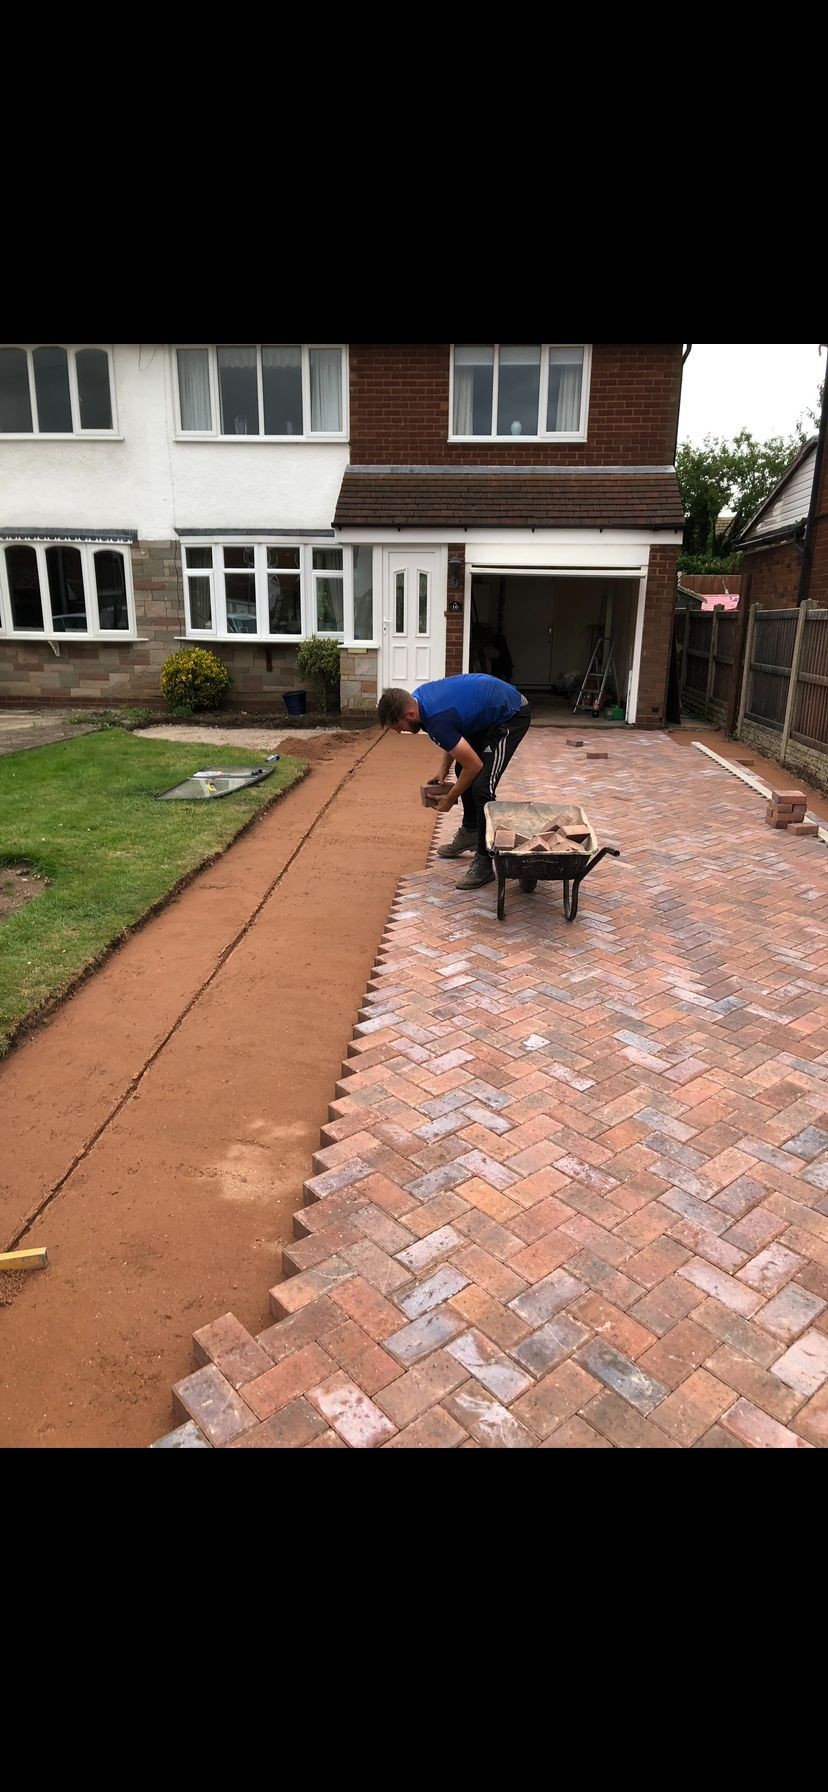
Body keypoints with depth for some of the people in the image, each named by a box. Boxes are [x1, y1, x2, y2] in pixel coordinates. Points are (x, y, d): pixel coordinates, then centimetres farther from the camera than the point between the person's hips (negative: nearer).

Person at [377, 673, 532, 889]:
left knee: (481, 786, -16)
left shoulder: (436, 721, -31)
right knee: (462, 770, 17)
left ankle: (486, 862, -6)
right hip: (491, 712, 10)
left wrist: (449, 800, -9)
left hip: (511, 716, -10)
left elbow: (474, 766, -23)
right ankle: (470, 833, 33)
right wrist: (444, 770, 6)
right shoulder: (418, 697, -4)